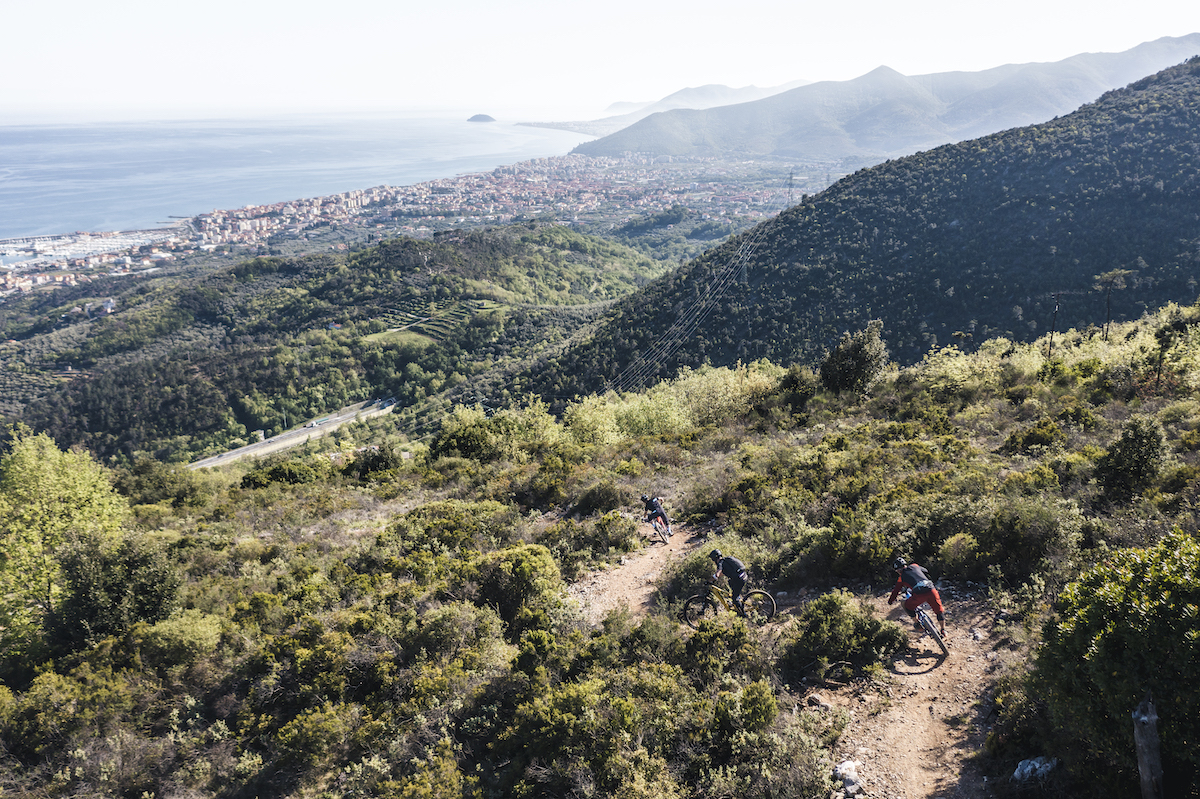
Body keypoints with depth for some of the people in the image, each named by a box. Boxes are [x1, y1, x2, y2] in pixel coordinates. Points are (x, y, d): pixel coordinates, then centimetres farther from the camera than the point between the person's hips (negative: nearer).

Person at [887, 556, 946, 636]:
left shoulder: (901, 577, 18)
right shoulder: (914, 566, 25)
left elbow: (896, 591, 26)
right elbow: (925, 572, 45)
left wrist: (890, 601, 42)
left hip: (919, 594, -3)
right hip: (931, 590, 3)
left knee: (908, 606, 25)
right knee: (939, 610, 24)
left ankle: (916, 623, 26)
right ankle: (943, 630, 23)